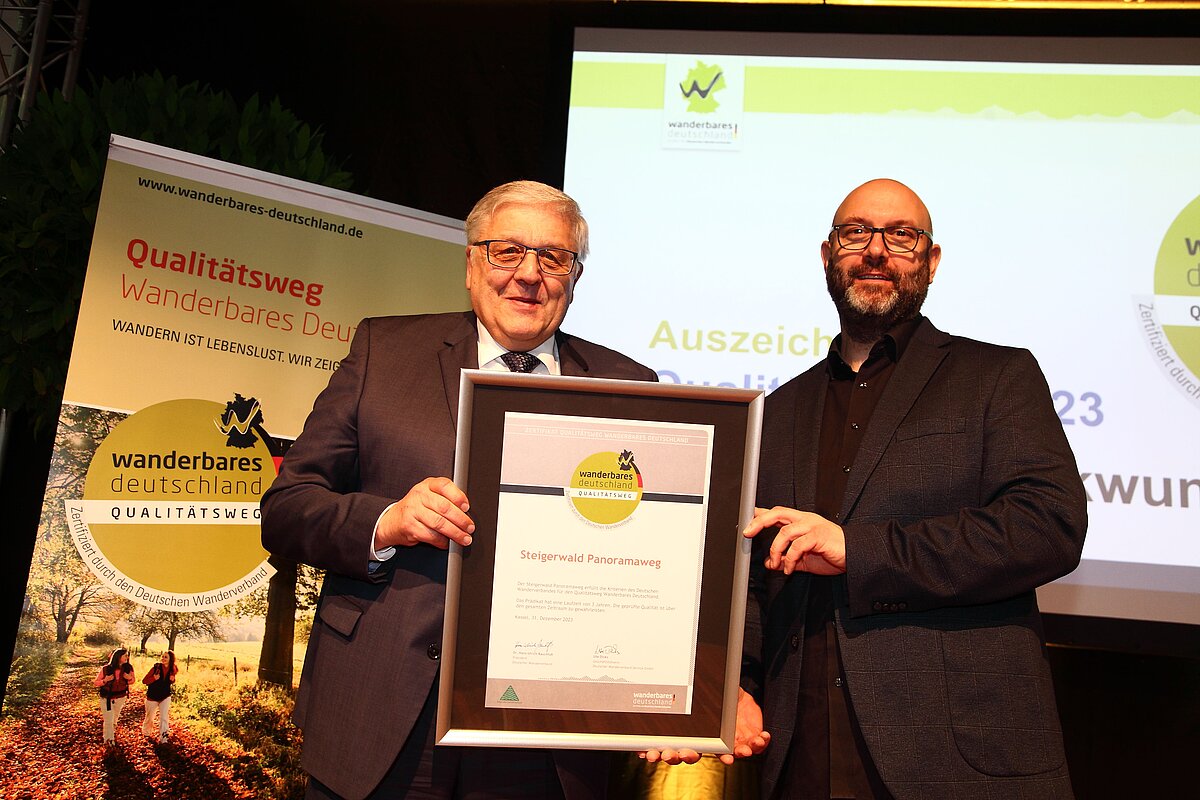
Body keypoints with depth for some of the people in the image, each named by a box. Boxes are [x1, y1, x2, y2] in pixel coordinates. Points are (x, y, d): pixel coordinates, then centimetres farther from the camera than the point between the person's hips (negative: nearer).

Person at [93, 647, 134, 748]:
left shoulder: (128, 668, -16)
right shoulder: (106, 669, -22)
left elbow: (132, 681, 1)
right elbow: (96, 683, -12)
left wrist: (129, 678, -22)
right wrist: (105, 680, -31)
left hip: (121, 697, 3)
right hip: (106, 698, -3)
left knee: (114, 718, 22)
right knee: (108, 720, -3)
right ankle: (109, 740, 17)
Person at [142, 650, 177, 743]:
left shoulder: (173, 669, -8)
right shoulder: (156, 667, -19)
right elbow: (144, 681, -15)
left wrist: (172, 680, -12)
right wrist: (154, 678, -33)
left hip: (165, 697, 1)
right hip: (152, 697, -1)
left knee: (164, 718, -6)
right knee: (149, 718, 17)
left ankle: (163, 738, 3)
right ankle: (146, 733, 43)